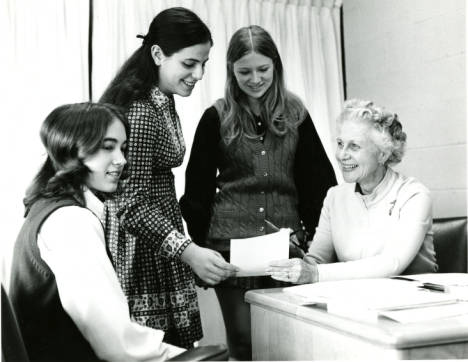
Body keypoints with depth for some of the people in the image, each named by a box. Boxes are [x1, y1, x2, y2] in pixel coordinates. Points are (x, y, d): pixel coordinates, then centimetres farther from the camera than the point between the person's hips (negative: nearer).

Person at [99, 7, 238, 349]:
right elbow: (131, 203, -22)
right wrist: (187, 251, -31)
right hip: (140, 253, -9)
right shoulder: (139, 111, -18)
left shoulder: (163, 102, 11)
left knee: (177, 346, 8)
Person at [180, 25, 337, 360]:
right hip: (231, 242, -2)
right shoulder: (218, 117, 1)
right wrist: (199, 244, -1)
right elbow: (198, 186, 3)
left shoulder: (295, 114, 6)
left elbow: (319, 178, 9)